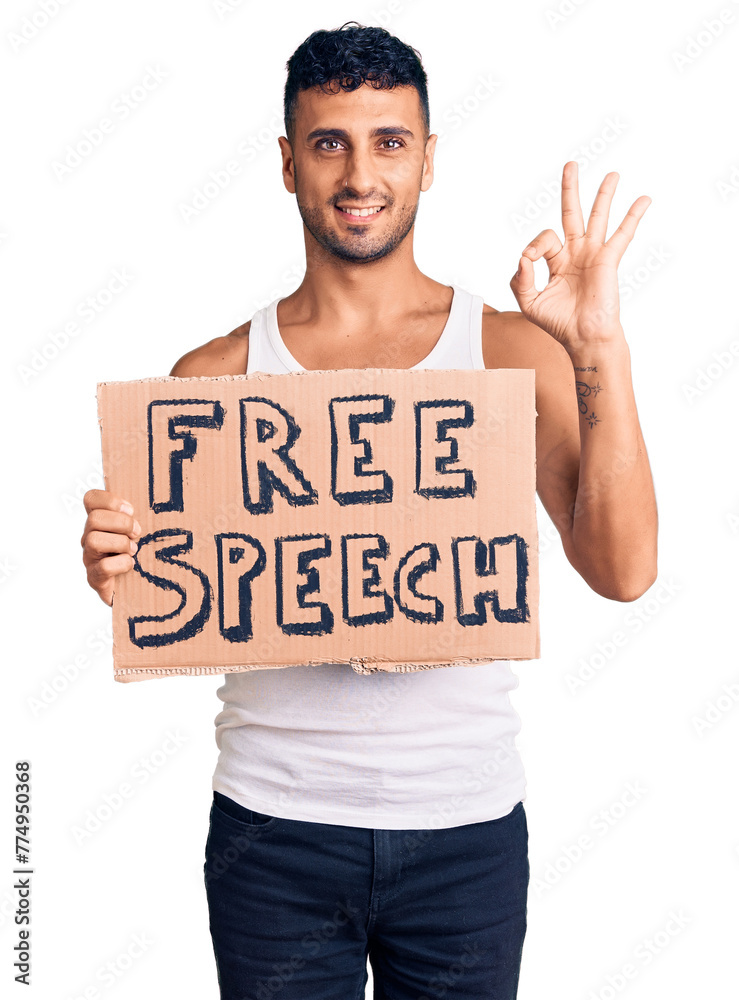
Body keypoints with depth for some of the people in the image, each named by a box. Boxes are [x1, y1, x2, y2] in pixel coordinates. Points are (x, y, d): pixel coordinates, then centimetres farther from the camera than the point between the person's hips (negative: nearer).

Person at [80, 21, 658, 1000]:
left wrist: (601, 351, -19)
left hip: (467, 823, 0)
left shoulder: (515, 349, -2)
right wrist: (121, 574, -18)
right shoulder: (214, 376, 0)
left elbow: (623, 571, -11)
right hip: (273, 828, 0)